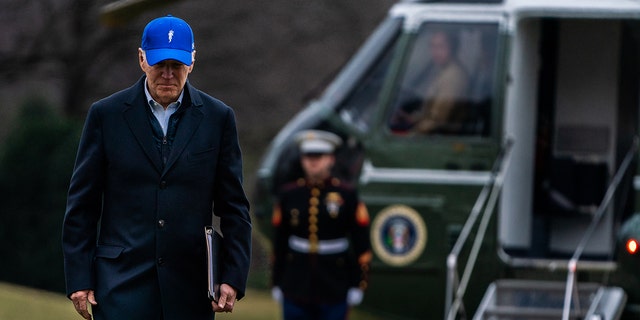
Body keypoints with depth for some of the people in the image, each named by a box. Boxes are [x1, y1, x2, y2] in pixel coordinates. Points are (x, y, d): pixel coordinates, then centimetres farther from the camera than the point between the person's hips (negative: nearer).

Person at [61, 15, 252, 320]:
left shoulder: (217, 118, 6)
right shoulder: (106, 115, 4)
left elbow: (233, 206, 8)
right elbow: (81, 205, 5)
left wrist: (233, 277, 0)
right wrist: (79, 278, -1)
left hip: (190, 286, 1)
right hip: (123, 280, -1)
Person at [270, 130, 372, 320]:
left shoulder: (346, 195, -2)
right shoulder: (289, 195, 3)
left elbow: (362, 245, -1)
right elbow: (279, 243, 7)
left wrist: (358, 285, -4)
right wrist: (276, 283, 6)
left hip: (334, 289, -2)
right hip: (296, 289, 2)